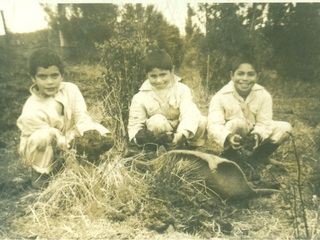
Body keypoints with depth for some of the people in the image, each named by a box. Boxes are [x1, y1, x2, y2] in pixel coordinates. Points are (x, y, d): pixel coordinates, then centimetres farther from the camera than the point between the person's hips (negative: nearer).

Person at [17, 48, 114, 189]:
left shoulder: (71, 89, -19)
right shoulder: (31, 111, -32)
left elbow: (82, 117, -21)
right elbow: (57, 139, -27)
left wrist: (90, 135, -40)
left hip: (66, 138, 4)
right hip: (38, 150, -3)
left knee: (104, 137, -15)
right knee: (46, 135, -40)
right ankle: (40, 172, -9)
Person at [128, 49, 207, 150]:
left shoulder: (182, 89, -8)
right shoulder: (140, 98, -8)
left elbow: (189, 114, -21)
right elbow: (135, 125, -7)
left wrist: (179, 136, -40)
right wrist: (138, 136, -33)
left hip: (181, 131, 1)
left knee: (202, 121, -25)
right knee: (157, 120, -33)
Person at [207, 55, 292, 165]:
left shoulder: (264, 95, -12)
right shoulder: (220, 97, -21)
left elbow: (264, 122, -16)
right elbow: (213, 125, -29)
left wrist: (257, 135, -39)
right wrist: (228, 137, -50)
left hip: (252, 138, 4)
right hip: (232, 139, -4)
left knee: (285, 128, -13)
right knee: (238, 124, -35)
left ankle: (258, 155, 7)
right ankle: (230, 154, -7)